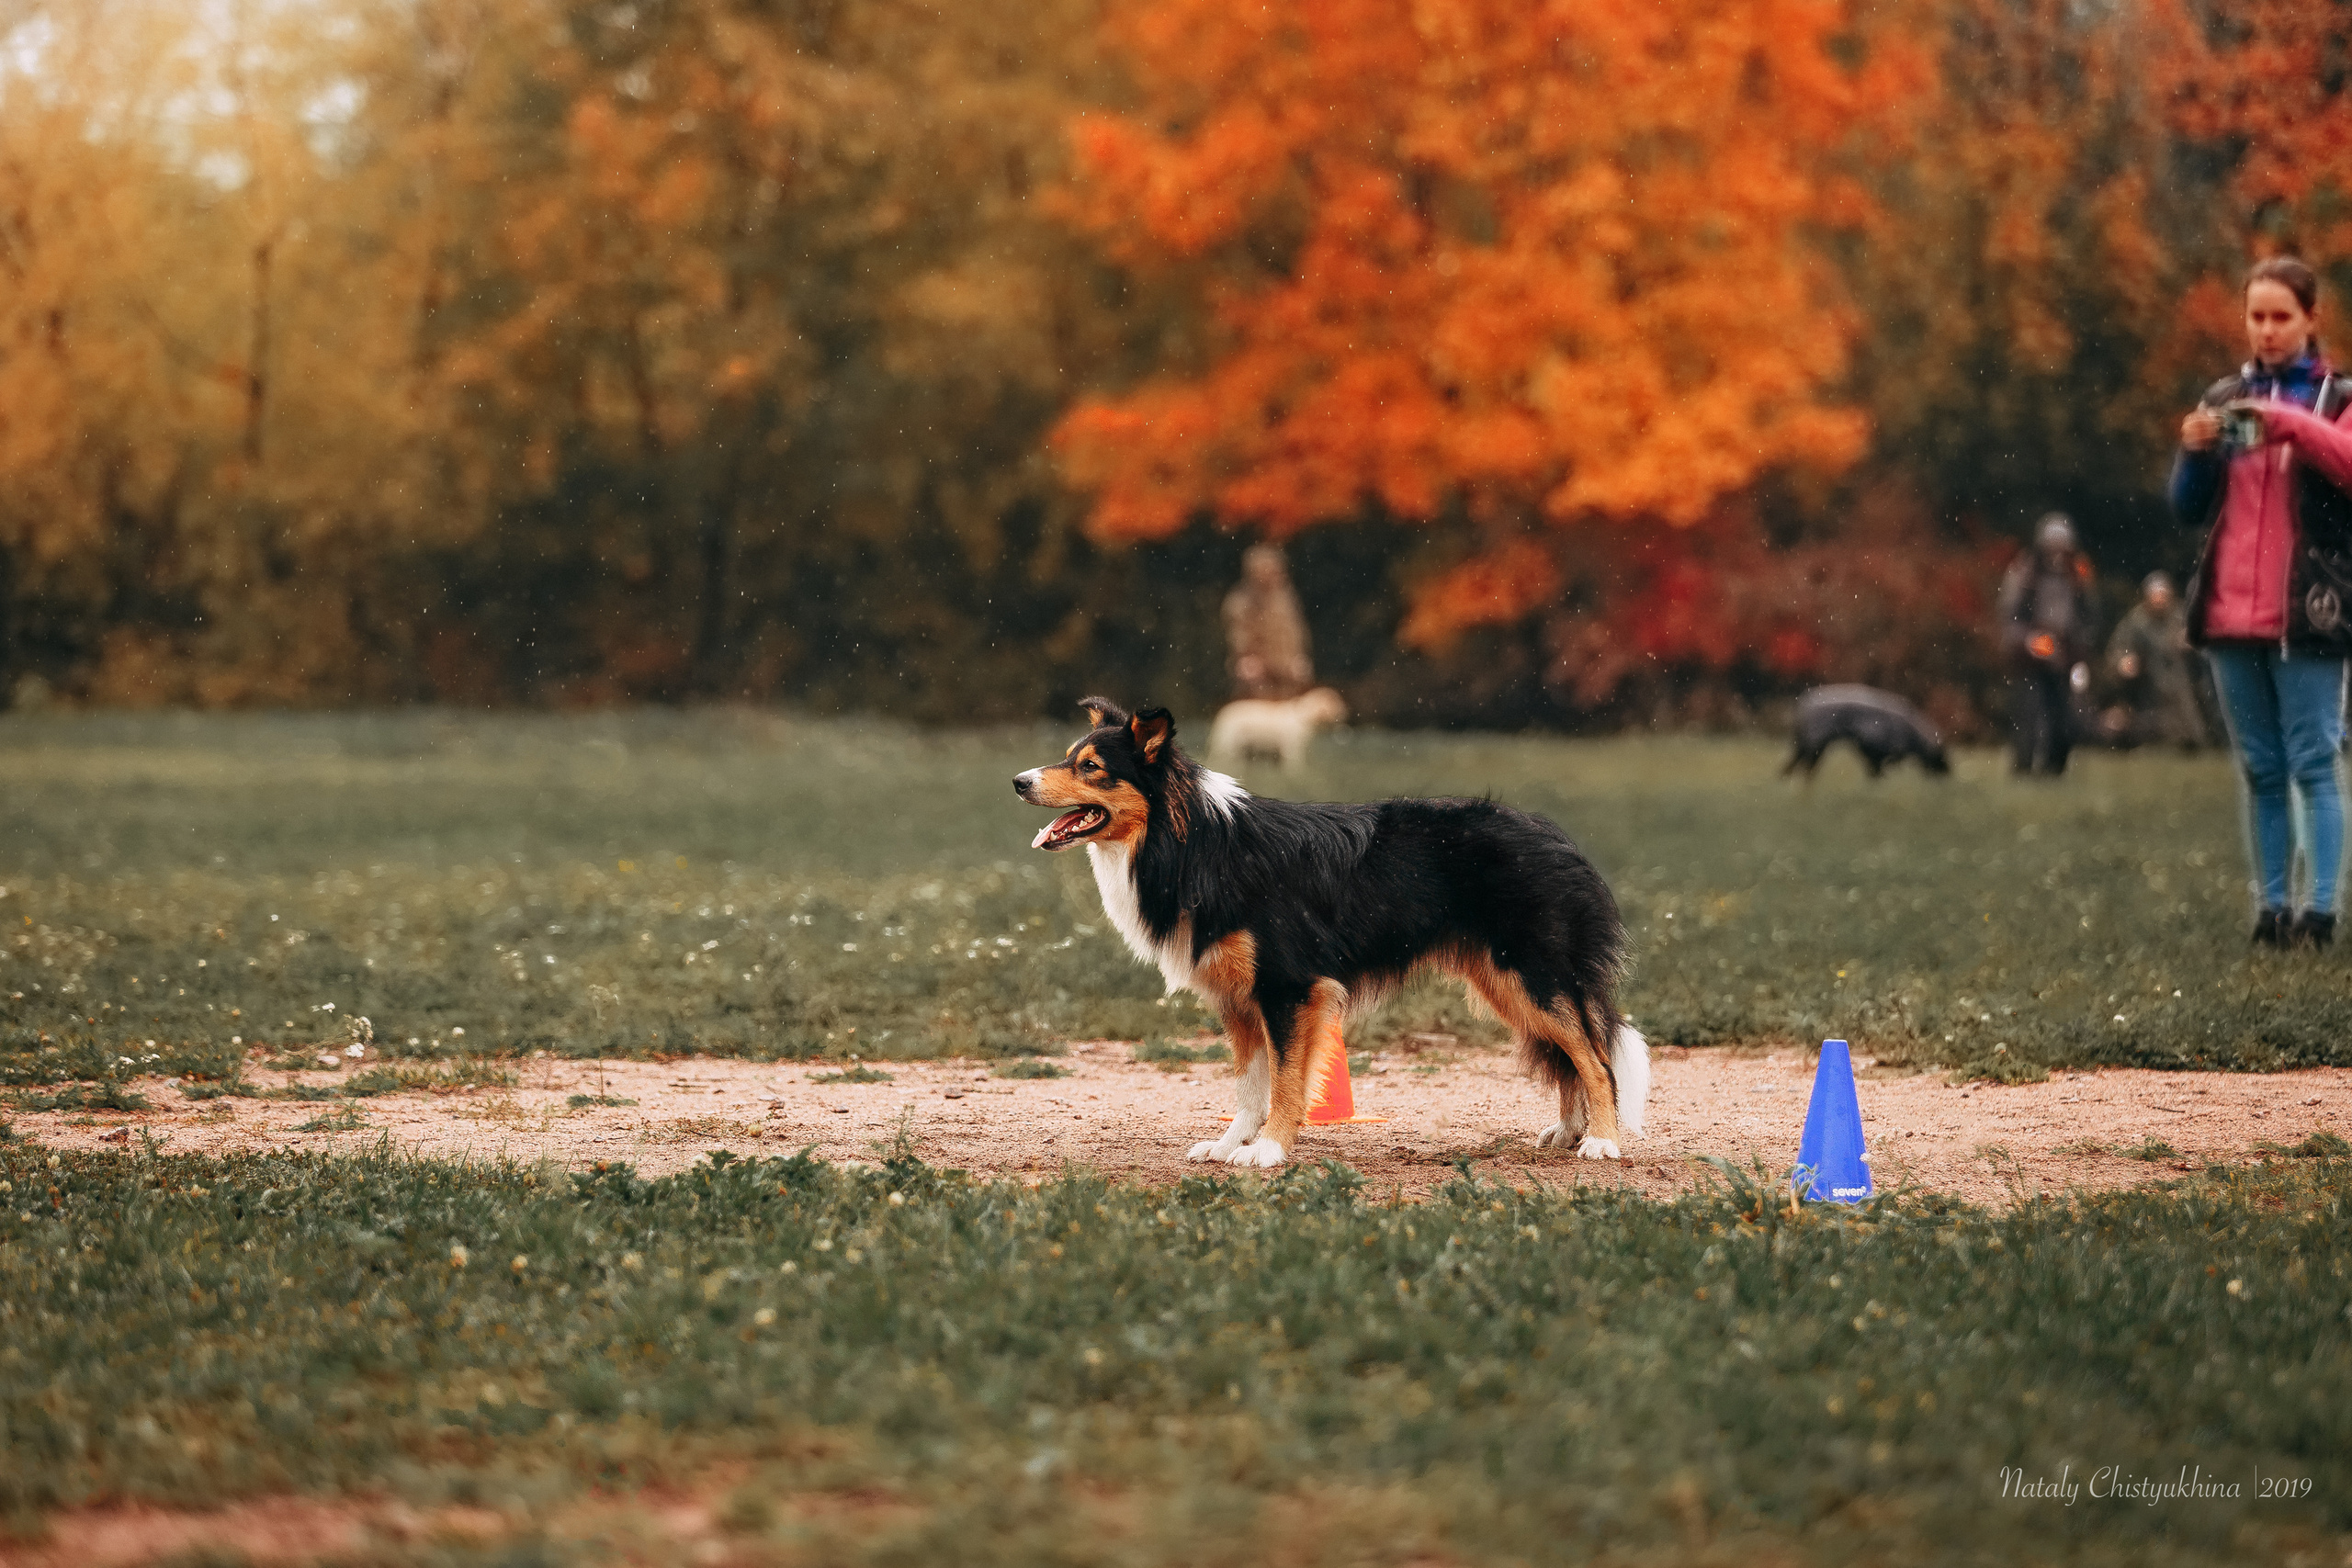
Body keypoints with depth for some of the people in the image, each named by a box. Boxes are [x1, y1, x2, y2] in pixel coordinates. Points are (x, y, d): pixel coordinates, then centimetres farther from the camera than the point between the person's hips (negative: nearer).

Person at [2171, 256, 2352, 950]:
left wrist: (2291, 423, -31)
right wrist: (2195, 452, -10)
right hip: (2231, 614, 4)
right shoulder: (2224, 399, 12)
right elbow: (2189, 507, 10)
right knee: (2260, 771, 7)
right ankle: (2269, 907, 9)